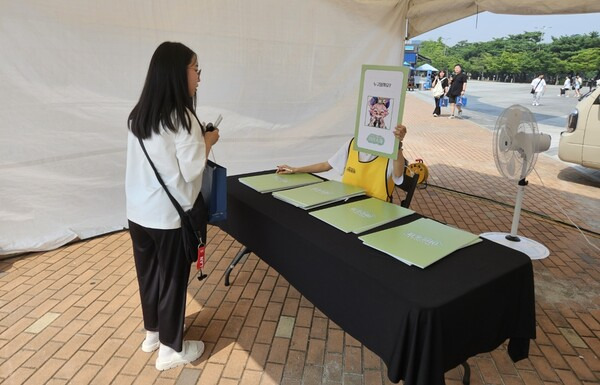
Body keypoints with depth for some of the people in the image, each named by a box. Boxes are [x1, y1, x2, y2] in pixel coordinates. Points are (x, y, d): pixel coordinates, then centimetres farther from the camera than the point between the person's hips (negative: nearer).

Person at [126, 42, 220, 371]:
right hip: (169, 215, -7)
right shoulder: (181, 118, -19)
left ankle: (152, 333, 40)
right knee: (172, 279, 8)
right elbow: (191, 170, -18)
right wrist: (207, 141, -3)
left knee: (148, 273, 20)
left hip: (138, 212, 7)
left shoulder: (138, 115, 5)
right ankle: (171, 349, 25)